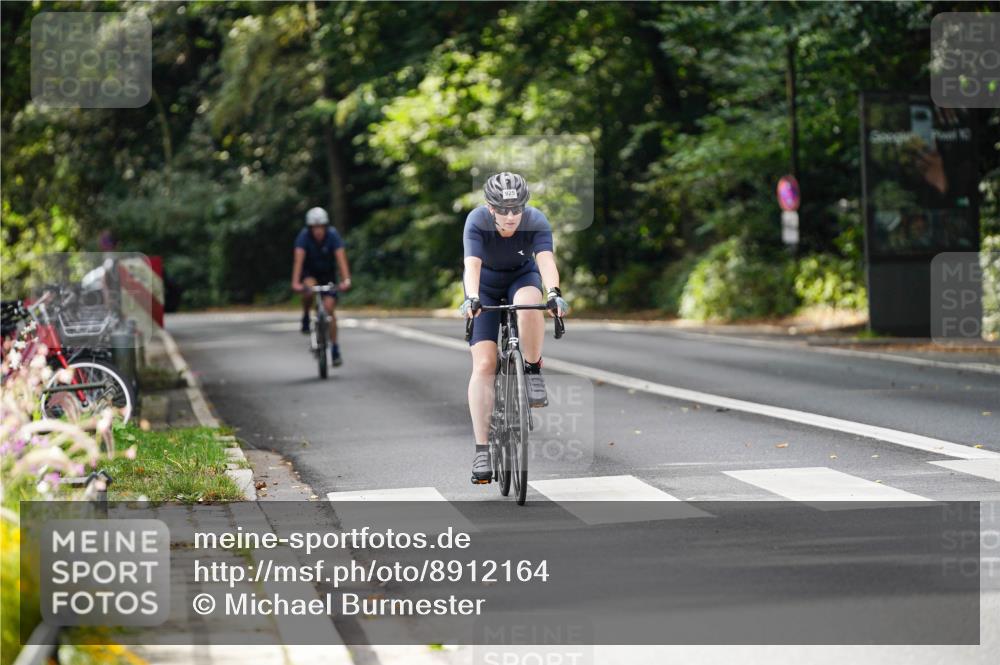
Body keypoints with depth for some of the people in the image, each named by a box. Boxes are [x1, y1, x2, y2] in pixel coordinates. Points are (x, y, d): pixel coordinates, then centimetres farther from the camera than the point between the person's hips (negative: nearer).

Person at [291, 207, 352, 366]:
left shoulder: (333, 235, -24)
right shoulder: (304, 236, -25)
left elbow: (341, 258, -33)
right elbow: (298, 259, -35)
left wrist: (346, 280, -47)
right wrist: (295, 282, -48)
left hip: (328, 274, 0)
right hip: (310, 272, 0)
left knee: (329, 308, -11)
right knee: (308, 291, -35)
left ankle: (334, 349, -3)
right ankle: (306, 319, -8)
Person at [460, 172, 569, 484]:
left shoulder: (536, 221, -27)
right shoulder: (477, 221, -29)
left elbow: (546, 260, -41)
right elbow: (472, 264, -41)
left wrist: (554, 292, -60)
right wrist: (471, 299, -59)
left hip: (522, 278, 0)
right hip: (485, 286, 0)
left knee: (529, 306, -39)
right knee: (484, 365, -13)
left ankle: (533, 371, -15)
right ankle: (482, 450, -12)